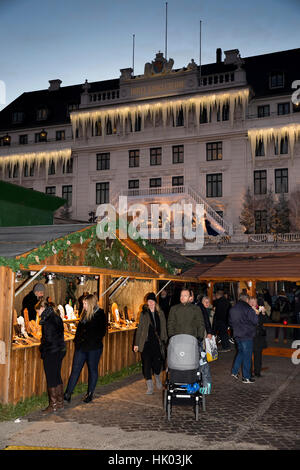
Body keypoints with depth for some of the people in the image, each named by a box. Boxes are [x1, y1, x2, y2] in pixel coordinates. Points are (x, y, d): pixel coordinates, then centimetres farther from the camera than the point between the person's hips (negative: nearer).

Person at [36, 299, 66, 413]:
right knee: (57, 377, 16)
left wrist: (42, 348, -6)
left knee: (51, 379, 0)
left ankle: (53, 405, 6)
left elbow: (48, 338, -20)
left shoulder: (47, 320, -17)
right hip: (60, 350, 9)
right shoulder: (56, 317, 11)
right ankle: (60, 402, 24)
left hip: (51, 353, -9)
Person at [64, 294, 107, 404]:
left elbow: (102, 332, -11)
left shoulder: (100, 315, -8)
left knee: (92, 370, 8)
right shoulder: (84, 314, 12)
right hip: (81, 347, 6)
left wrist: (91, 341, -16)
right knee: (75, 369, 4)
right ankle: (68, 394, 7)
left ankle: (90, 393, 20)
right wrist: (77, 339, 8)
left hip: (94, 348, -5)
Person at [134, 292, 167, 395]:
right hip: (146, 343, -1)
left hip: (157, 342, 1)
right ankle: (150, 387, 7)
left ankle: (157, 377, 36)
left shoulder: (160, 313, 6)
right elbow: (139, 328, 3)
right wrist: (136, 344, 1)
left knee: (157, 362, 3)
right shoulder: (144, 313, 2)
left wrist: (165, 342, 4)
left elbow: (164, 329, 9)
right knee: (147, 364, -2)